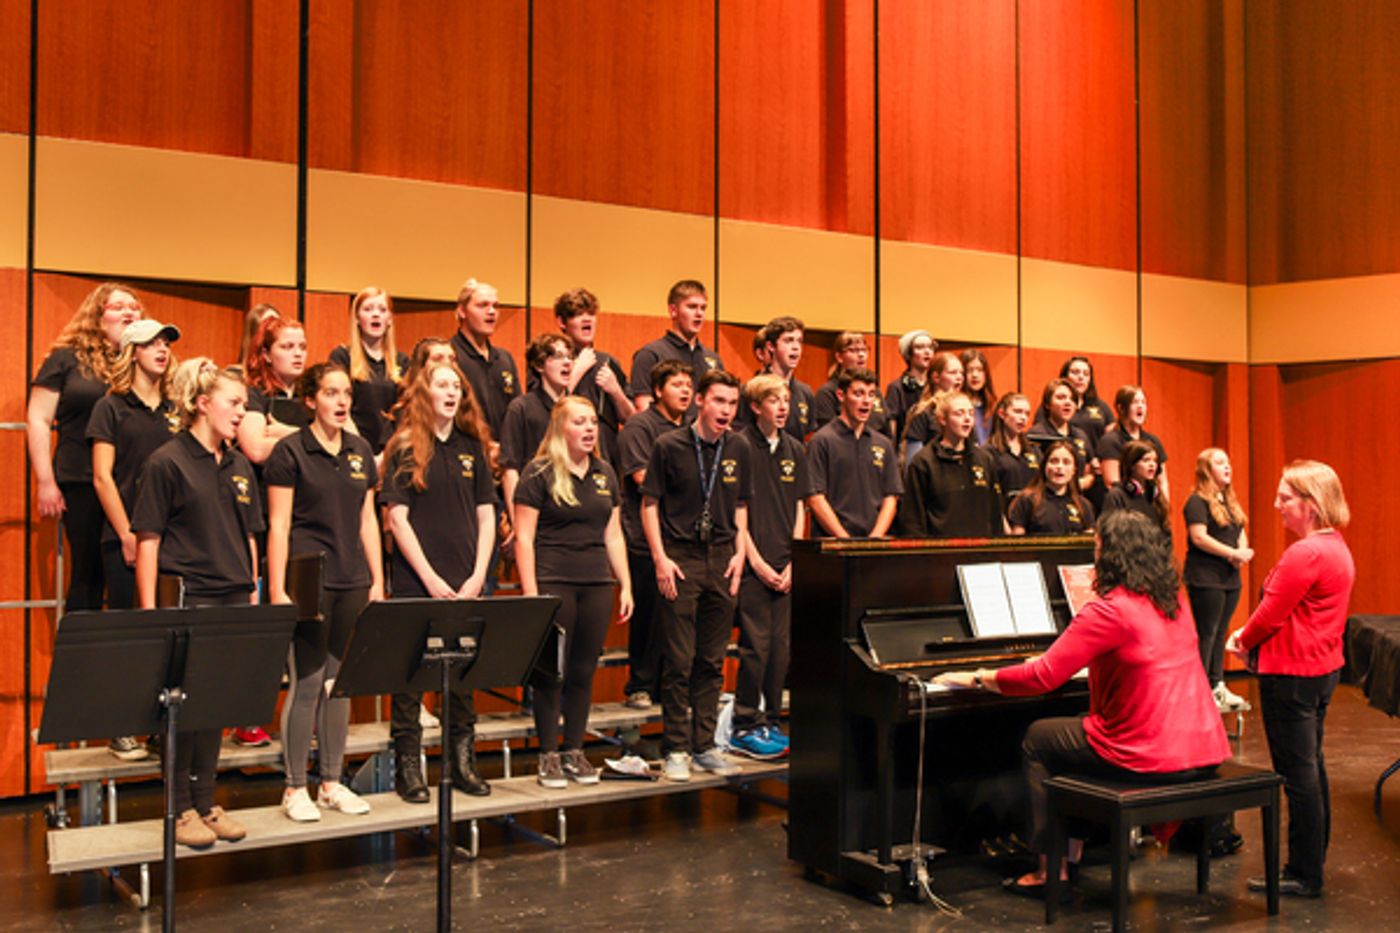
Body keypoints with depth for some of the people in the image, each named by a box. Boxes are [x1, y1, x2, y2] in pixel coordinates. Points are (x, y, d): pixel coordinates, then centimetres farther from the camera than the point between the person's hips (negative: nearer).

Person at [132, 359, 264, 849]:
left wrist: (253, 593, 14)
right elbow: (147, 540, -7)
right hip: (187, 600, -6)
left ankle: (205, 802, 21)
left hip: (233, 600, 6)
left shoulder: (239, 465, 13)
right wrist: (149, 609, -11)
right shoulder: (167, 463, -6)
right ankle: (181, 809, 12)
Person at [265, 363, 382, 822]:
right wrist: (277, 588, -12)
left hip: (352, 582, 5)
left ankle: (332, 783, 20)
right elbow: (278, 525, -6)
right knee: (308, 682, -2)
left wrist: (377, 580, 10)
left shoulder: (361, 451, 11)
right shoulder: (290, 451, -4)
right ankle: (295, 788, 10)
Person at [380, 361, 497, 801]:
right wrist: (430, 579, -12)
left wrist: (478, 576, -1)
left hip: (465, 584, 4)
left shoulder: (473, 449, 10)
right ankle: (408, 767, 11)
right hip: (415, 583, -4)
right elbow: (397, 518, -7)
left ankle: (463, 762, 21)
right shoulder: (405, 448, -2)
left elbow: (486, 516, 10)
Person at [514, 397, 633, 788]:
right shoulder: (539, 473, -4)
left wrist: (626, 585, 11)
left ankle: (574, 751, 19)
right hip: (553, 583, -5)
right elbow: (524, 537, -6)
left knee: (584, 671, 9)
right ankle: (549, 755, 11)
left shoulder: (605, 473, 13)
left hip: (597, 584, 5)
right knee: (552, 670, 0)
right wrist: (530, 593, -12)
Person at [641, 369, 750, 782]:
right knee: (679, 661, -1)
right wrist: (660, 558, -8)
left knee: (713, 661, 9)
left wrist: (740, 552, 6)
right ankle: (676, 749, 9)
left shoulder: (738, 451, 9)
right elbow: (649, 504, 0)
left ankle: (705, 745, 19)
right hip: (681, 559, -4)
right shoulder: (669, 446, -3)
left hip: (722, 561, 4)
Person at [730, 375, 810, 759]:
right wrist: (756, 561, -10)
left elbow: (799, 508, 14)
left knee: (781, 647, 8)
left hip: (785, 567, 6)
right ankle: (745, 727, 6)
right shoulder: (740, 446, -6)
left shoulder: (794, 449, 12)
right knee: (756, 646, -5)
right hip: (754, 565, -6)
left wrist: (793, 562, 4)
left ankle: (769, 723, 19)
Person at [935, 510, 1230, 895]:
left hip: (1150, 757, -8)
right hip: (1204, 751, 8)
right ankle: (1074, 847, 33)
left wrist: (977, 678, -1)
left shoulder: (1110, 611, -14)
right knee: (1081, 730, 29)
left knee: (1037, 740, 12)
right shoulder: (1174, 604, 11)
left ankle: (1052, 869, 15)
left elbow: (1043, 678, -16)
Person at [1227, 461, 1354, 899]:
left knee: (1298, 773, -2)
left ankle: (1304, 876, 7)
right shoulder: (1336, 547, 10)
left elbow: (1272, 613, -20)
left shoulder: (1305, 553, -23)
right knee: (1311, 766, 18)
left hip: (1293, 673, -10)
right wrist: (1251, 635, 6)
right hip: (1322, 666, 11)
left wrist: (1242, 642, -1)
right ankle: (1312, 862, 30)